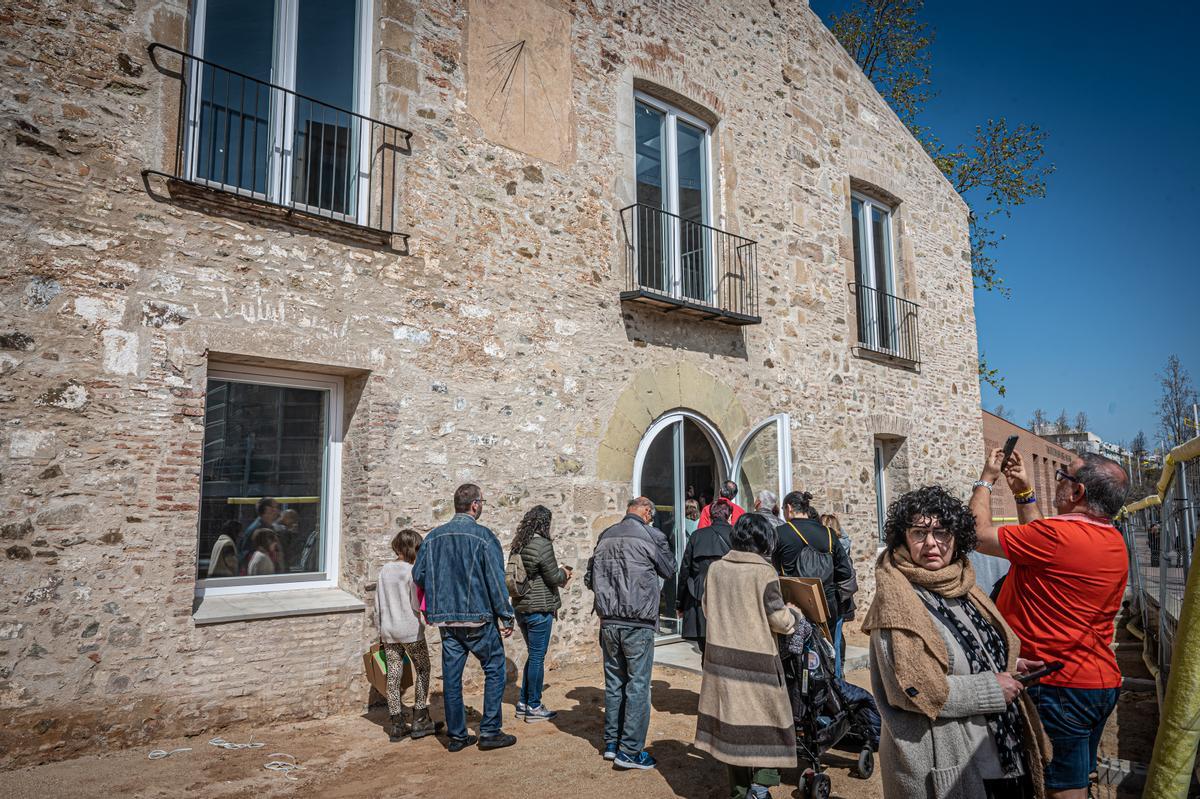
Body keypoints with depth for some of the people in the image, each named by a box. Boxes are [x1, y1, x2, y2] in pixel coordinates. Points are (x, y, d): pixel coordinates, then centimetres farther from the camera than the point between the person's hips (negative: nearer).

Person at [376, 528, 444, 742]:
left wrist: (382, 630, 17)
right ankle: (419, 720, 11)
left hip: (388, 631, 5)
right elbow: (417, 605, -13)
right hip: (411, 629, -5)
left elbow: (378, 605, 9)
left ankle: (397, 724, 14)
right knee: (422, 670, 10)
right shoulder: (412, 572, -13)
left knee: (393, 675, 8)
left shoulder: (384, 570, 5)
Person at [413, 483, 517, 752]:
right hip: (478, 618, -5)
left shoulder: (433, 536, 4)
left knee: (451, 674, 11)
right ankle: (489, 732, 10)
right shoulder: (483, 536, -12)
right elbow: (496, 580, -12)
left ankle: (456, 736, 19)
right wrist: (505, 617, -5)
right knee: (494, 669, 9)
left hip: (445, 618, 5)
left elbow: (418, 575, 8)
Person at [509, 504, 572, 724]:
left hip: (521, 607, 8)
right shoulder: (542, 545, -18)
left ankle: (523, 703, 24)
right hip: (539, 609, -8)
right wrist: (564, 573, 7)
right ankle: (534, 707, 12)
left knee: (533, 654, 19)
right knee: (537, 657, 3)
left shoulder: (518, 545, 7)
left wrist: (559, 574, 17)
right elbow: (553, 578, -14)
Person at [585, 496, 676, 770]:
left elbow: (590, 578, 11)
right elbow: (670, 571, 5)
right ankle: (630, 751, 7)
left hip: (608, 621, 6)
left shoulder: (605, 537, 6)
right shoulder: (651, 536, -10)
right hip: (638, 623, -5)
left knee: (614, 682, 16)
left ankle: (611, 743, 26)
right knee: (638, 685, 3)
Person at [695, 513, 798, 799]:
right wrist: (793, 617, 9)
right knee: (765, 721, 11)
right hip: (756, 659, -5)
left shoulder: (716, 568, 1)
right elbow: (778, 618, -11)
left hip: (721, 654, 5)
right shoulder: (764, 572, -14)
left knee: (730, 720, 14)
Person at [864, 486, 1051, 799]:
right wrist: (993, 689, -18)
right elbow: (911, 688, -24)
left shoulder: (960, 585, 5)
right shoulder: (897, 601, -19)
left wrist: (1009, 667, 2)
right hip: (943, 763, -8)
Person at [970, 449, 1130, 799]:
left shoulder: (1057, 536, -24)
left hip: (1060, 686, -9)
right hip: (1104, 681, 9)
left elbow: (980, 534, -15)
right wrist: (1024, 493, 18)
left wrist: (986, 479, -2)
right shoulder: (1114, 541, 5)